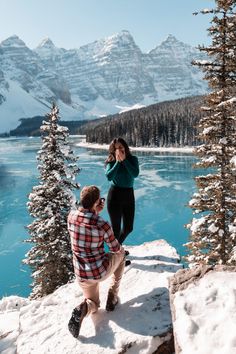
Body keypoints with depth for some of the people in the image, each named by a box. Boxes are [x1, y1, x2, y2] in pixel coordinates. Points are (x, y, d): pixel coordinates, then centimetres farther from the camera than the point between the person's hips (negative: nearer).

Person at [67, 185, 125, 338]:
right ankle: (112, 297, 26)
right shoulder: (103, 224, -20)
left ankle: (83, 309, -9)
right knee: (121, 254, 28)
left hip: (82, 274, 4)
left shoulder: (71, 216, -9)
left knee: (94, 304, 30)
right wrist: (120, 248, 17)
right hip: (101, 271, -4)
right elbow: (115, 248, -6)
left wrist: (96, 212, 8)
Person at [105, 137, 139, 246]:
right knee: (116, 228, 0)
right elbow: (109, 177, -21)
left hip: (129, 194, 3)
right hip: (115, 194, -3)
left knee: (128, 228, 12)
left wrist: (124, 160, -15)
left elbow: (135, 174, -17)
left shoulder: (133, 159, 2)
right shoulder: (111, 161, -3)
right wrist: (118, 162, -16)